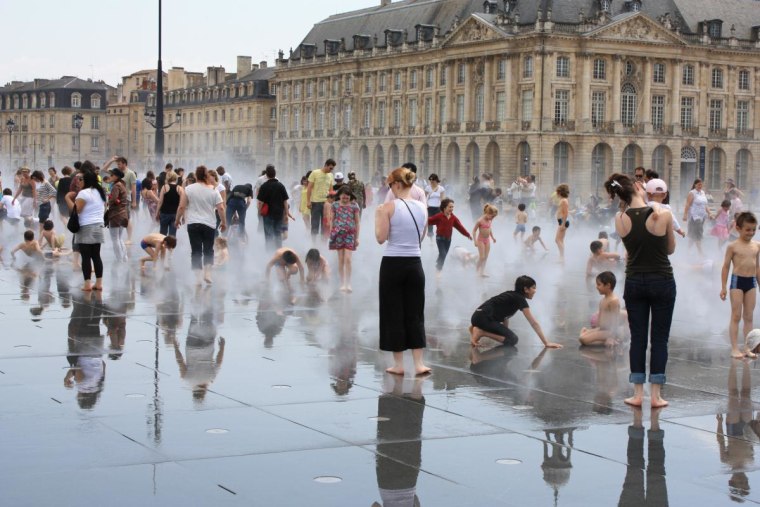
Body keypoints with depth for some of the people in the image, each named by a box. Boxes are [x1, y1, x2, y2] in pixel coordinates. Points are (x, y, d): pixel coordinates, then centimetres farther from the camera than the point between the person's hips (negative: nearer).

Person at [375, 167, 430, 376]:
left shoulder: (389, 207, -10)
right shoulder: (422, 208, 5)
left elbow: (381, 238, -11)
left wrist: (379, 216, 3)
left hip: (392, 264, -4)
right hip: (414, 264, 4)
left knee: (393, 314, 6)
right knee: (415, 314, 11)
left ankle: (398, 364, 10)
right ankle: (418, 364, 8)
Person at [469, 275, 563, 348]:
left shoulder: (512, 296, 22)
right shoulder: (520, 299, -5)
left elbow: (505, 317, 25)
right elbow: (534, 323, -7)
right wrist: (546, 343, -7)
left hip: (477, 317, 9)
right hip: (484, 318, -9)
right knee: (512, 340, -9)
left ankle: (477, 328, 10)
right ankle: (480, 332, -13)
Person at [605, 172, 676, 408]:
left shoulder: (620, 219, -6)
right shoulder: (663, 215, -12)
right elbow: (671, 249, 2)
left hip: (634, 282, 2)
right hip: (662, 281, -2)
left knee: (637, 338, 9)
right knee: (660, 339, 5)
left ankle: (638, 393, 8)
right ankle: (656, 395, 6)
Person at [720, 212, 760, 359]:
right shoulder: (733, 246, -7)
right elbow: (726, 266, -4)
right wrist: (723, 287, -6)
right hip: (737, 281, -4)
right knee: (736, 316, -1)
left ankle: (747, 348, 14)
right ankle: (734, 348, 3)